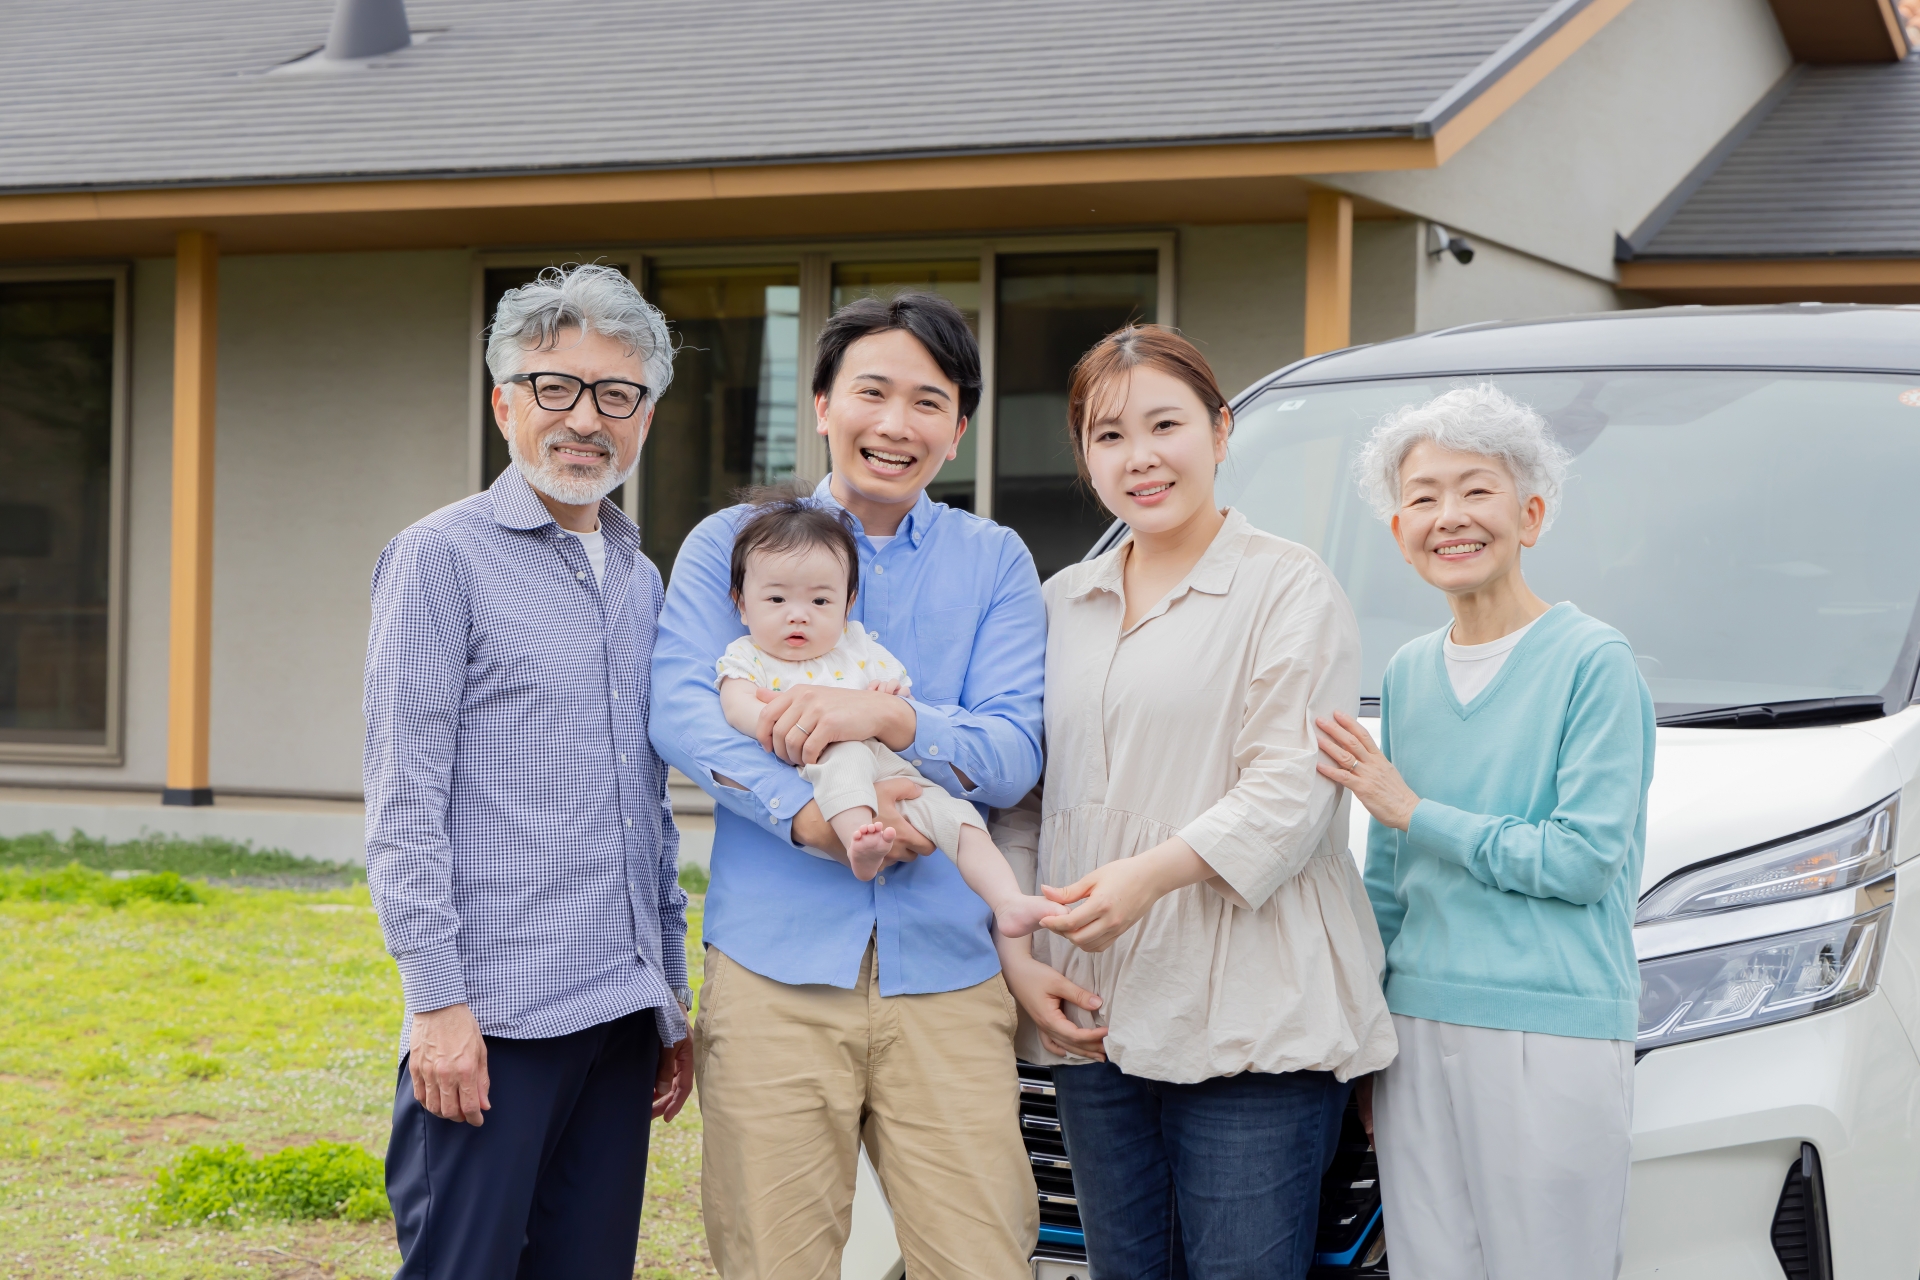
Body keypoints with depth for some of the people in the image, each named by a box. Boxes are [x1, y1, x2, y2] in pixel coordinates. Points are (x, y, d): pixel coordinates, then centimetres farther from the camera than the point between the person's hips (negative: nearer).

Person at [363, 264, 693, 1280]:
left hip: (621, 1015, 6)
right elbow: (402, 799, -8)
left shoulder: (641, 580, 17)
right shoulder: (442, 558, -3)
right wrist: (437, 999, -14)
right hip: (490, 1013, -6)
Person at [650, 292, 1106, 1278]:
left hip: (945, 971, 1)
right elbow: (679, 708, -6)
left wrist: (887, 718, -17)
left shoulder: (993, 562, 12)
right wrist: (809, 814, -20)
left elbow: (1013, 756, 2)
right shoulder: (732, 542, 9)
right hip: (774, 965, -1)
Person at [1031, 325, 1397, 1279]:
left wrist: (1153, 873, -22)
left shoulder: (1290, 587, -1)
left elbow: (1293, 789, -11)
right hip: (1093, 1016, 6)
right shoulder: (1063, 603, 18)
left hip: (1251, 1019, -6)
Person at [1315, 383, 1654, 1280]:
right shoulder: (1407, 675, 14)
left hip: (1552, 1035, -6)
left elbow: (1584, 860, -12)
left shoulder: (1595, 662, -5)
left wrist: (1412, 811, -9)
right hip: (1418, 1031, 6)